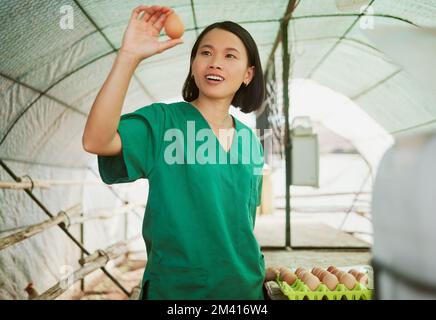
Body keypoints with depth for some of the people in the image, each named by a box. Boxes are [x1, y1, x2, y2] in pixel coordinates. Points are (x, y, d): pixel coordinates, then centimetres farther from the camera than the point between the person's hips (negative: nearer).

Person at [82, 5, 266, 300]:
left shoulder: (251, 141, 3)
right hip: (174, 288, -4)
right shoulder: (162, 121, -11)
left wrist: (260, 272, 13)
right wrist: (129, 56, -33)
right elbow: (95, 141, -29)